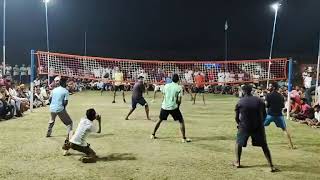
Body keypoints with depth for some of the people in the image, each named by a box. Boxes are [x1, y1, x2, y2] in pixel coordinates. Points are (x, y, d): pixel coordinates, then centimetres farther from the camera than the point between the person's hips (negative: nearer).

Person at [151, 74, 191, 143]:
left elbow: (164, 96, 12)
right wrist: (178, 107, 8)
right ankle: (184, 138, 0)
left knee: (160, 120, 21)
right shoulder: (179, 88, -6)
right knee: (181, 121, 6)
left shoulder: (166, 85, 5)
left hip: (164, 106, 4)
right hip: (173, 107, -4)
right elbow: (179, 100, -9)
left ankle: (153, 135, 27)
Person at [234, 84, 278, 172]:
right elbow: (264, 115, 5)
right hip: (258, 126, 1)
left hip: (244, 127, -1)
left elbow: (237, 117, 2)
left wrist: (239, 124, 22)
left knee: (239, 143, 20)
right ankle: (271, 166, 3)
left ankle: (237, 162, 22)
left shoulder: (240, 102, -4)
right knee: (264, 145, 7)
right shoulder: (259, 101, 0)